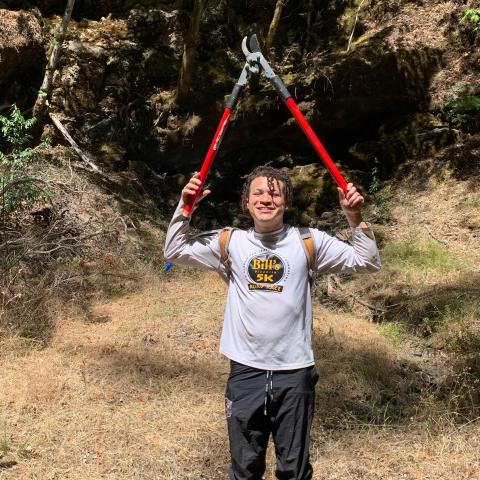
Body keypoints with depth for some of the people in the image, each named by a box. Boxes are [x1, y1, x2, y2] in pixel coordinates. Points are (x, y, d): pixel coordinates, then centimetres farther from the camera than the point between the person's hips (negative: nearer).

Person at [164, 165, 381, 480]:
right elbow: (175, 251, 5)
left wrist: (356, 219, -15)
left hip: (295, 373, -1)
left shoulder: (309, 242, -1)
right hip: (245, 371, 1)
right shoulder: (230, 242, 3)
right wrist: (184, 207, -7)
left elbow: (368, 262, -1)